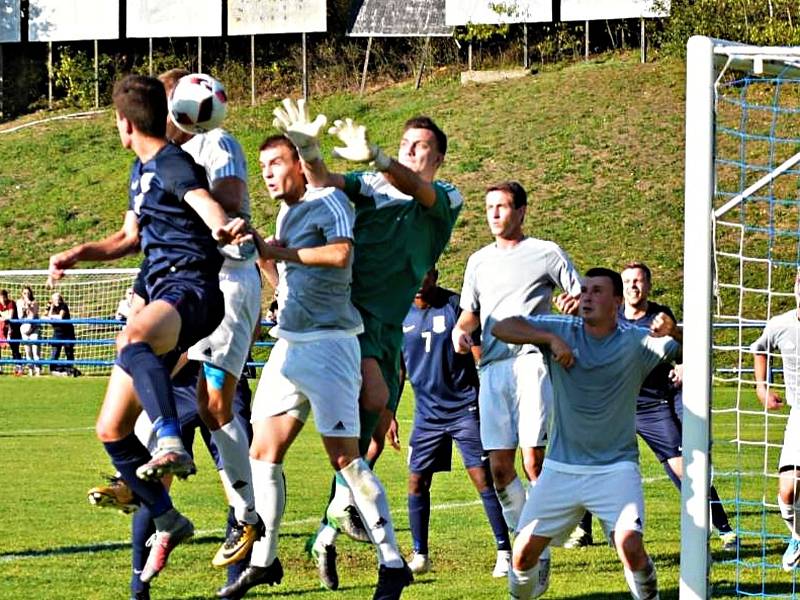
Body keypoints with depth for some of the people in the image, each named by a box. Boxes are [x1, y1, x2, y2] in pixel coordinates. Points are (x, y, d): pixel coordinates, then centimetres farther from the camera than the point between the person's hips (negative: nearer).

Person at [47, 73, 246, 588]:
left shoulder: (173, 164, -7)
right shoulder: (141, 170, 22)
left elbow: (204, 201, -30)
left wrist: (222, 227, -52)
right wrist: (81, 254, 24)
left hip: (191, 290, -10)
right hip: (161, 297, 10)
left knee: (133, 338, -44)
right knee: (111, 430, 8)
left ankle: (173, 447, -59)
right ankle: (167, 521, 22)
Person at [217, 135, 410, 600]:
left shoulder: (329, 201, -9)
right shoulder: (286, 214, 18)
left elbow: (340, 253, -27)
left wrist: (280, 252, -17)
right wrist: (266, 255, 10)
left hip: (328, 344, -9)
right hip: (289, 345, 9)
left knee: (345, 456, -10)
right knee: (264, 453, 6)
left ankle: (393, 563, -4)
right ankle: (264, 561, 16)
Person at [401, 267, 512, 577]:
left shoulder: (455, 307, -6)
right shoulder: (402, 316, 6)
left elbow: (481, 356, -2)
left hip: (464, 408, -4)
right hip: (427, 412, 4)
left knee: (482, 477, -8)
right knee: (417, 480, 3)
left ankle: (504, 552, -5)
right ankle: (419, 555, 15)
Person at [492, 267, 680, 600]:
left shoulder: (635, 342, -5)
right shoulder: (562, 331, 0)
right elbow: (501, 327, -5)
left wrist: (673, 331, -32)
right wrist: (550, 338, -18)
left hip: (616, 468, -2)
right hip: (560, 469, 2)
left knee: (630, 546, -23)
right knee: (523, 552, 0)